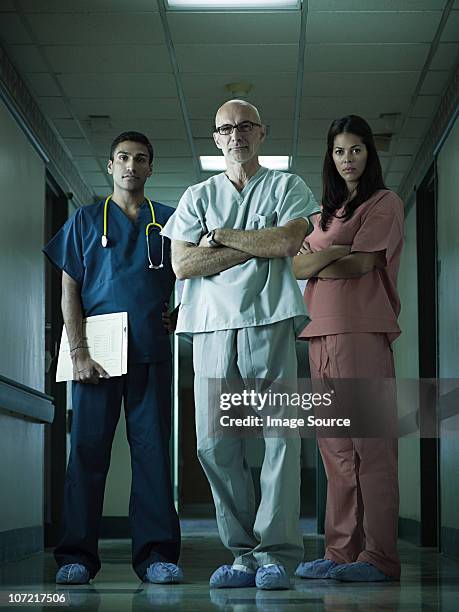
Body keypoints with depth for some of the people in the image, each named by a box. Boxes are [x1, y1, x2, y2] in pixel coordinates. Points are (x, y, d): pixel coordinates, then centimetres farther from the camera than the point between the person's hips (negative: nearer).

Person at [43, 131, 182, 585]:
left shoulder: (168, 221, 15)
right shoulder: (86, 220, 12)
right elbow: (69, 290, 7)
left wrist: (175, 314, -3)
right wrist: (78, 351, -5)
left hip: (151, 352, 1)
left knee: (153, 449, -2)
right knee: (88, 449, -3)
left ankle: (156, 552, 0)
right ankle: (77, 554, -1)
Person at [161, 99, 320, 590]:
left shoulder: (287, 187, 14)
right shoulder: (198, 196, 19)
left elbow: (288, 241, -7)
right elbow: (182, 264, 4)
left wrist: (219, 236, 0)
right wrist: (257, 246, -1)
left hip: (270, 321, -2)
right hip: (212, 328, 3)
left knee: (279, 436, -10)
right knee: (215, 445, -4)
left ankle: (276, 553, -8)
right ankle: (243, 553, 2)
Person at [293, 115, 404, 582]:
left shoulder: (384, 203, 5)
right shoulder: (327, 211, 25)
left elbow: (360, 264, -8)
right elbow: (297, 266, 13)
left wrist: (311, 262, 3)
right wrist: (330, 256, -5)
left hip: (361, 332, -7)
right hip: (322, 333, 7)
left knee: (369, 445, -11)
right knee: (336, 450, 3)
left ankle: (379, 557, -11)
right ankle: (341, 552, 4)